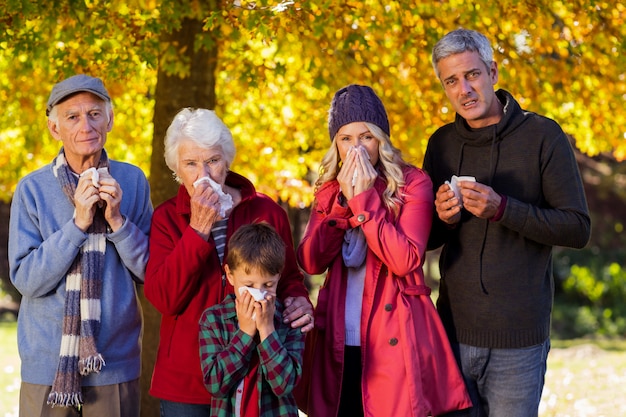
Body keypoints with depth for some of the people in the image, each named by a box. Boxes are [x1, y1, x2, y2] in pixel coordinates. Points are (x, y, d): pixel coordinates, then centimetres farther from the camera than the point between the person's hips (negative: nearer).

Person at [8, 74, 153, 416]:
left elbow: (151, 273, 0)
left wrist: (117, 221, -15)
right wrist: (78, 223, -19)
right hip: (47, 362, -1)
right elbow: (26, 280, -12)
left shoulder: (132, 181, 0)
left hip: (116, 363, 2)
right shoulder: (32, 189, -6)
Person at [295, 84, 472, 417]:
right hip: (338, 342, 4)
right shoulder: (329, 188, 10)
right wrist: (343, 200, -10)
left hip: (394, 343, -4)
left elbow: (405, 260, -16)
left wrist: (364, 199, -15)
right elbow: (310, 262, -2)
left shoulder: (411, 183, -3)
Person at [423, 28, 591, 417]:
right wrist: (442, 219, -9)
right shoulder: (441, 143, 8)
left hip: (518, 337, -4)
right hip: (454, 328, 4)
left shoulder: (542, 136, -5)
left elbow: (578, 228, -9)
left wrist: (501, 209, -21)